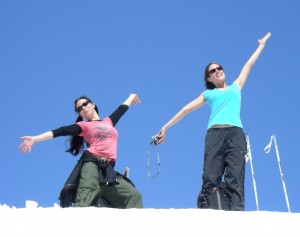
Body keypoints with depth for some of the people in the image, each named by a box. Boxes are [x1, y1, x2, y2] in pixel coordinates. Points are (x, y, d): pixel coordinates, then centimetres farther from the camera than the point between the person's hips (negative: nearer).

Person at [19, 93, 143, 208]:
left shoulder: (109, 121, 27)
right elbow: (60, 131, 3)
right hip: (91, 164, -5)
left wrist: (131, 97, 64)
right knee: (84, 202, -25)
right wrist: (35, 139, -7)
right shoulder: (84, 125, 14)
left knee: (133, 195, -7)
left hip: (107, 169, 5)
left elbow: (122, 109, 45)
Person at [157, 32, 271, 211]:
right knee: (210, 179, -15)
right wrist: (166, 126, 21)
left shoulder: (236, 87, 30)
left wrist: (262, 45, 47)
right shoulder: (208, 94, 26)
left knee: (235, 180, -15)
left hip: (236, 134, 1)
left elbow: (249, 64, 38)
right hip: (215, 134, -1)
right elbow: (187, 109, 24)